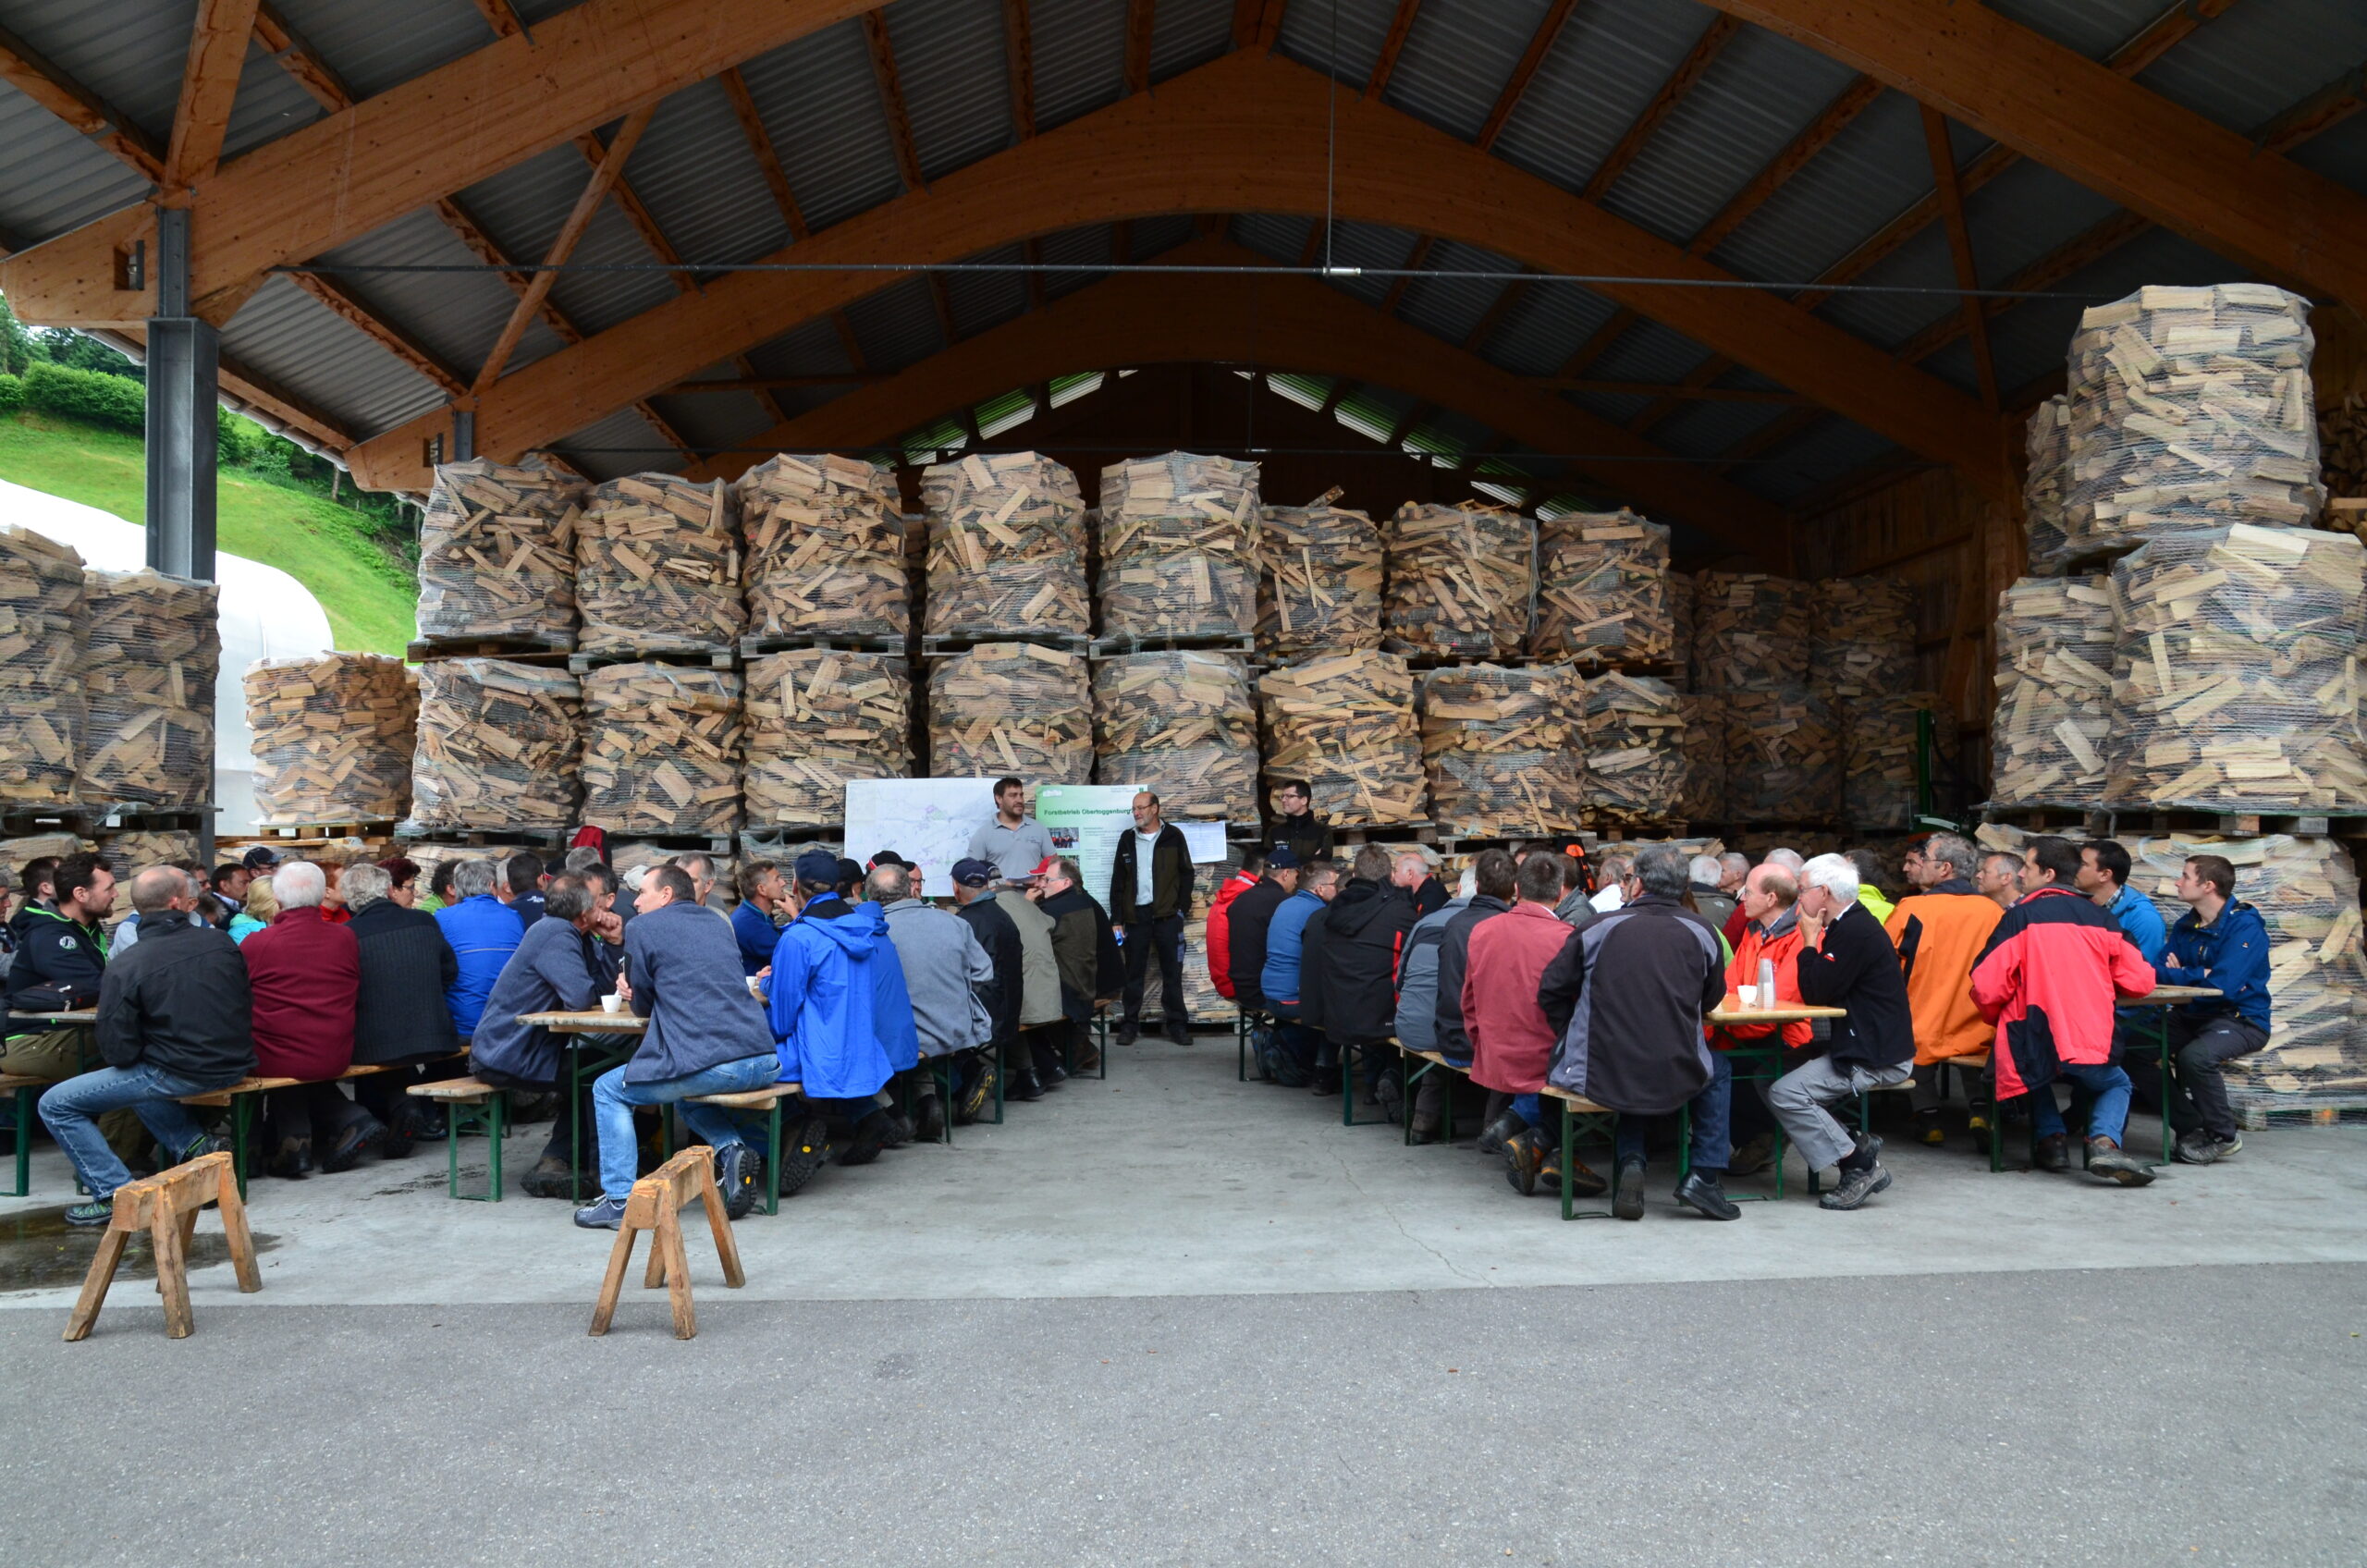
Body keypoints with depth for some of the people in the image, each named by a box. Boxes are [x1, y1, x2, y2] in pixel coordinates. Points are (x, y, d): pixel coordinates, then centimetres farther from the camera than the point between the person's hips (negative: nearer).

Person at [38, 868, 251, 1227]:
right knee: (137, 1075, 34)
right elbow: (245, 1003, 10)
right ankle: (194, 1141, 19)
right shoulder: (219, 942, -3)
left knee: (55, 1105, 8)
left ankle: (117, 1194, 1)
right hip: (233, 1065, 6)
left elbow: (118, 1053, -12)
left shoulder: (124, 968, -15)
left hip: (179, 1074, -6)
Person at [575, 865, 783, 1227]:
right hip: (764, 1062, 7)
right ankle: (733, 1149, 10)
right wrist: (636, 992, 23)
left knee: (608, 1091, 15)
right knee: (687, 1094, 35)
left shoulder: (643, 928, 4)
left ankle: (620, 1201, 10)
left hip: (708, 1063, -7)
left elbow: (642, 1007, 10)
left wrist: (634, 994, 33)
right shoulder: (718, 923, 23)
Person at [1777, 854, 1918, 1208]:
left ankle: (1861, 1164, -11)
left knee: (1785, 1095, -20)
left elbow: (1816, 992, -19)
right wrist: (1814, 940, 5)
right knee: (1769, 1077, 6)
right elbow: (1816, 991, 16)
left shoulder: (1856, 932, -18)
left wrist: (1809, 940, -9)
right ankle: (1860, 1152, 5)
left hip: (1875, 1059, -11)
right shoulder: (1851, 926, 15)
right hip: (1863, 1046, 11)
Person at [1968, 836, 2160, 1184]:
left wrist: (1998, 1019, 14)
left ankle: (2051, 1138, 13)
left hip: (2033, 1046, -1)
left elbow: (1987, 989, -7)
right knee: (2116, 1085, 30)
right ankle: (2104, 1140, 0)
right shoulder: (2101, 919, 7)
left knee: (2039, 1074, 34)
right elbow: (2140, 981, 10)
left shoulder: (2021, 917, -2)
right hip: (2089, 1045, 1)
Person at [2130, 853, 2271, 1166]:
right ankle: (2191, 1128, 5)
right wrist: (2195, 975, -20)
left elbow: (2222, 985, -27)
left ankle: (2223, 1136, -9)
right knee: (2137, 1051, -8)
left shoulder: (2245, 926, -17)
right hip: (2192, 1016, 8)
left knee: (2194, 1056, -34)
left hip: (2241, 1020, -8)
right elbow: (2159, 970, 0)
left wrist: (2179, 974, -14)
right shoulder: (2186, 925, 6)